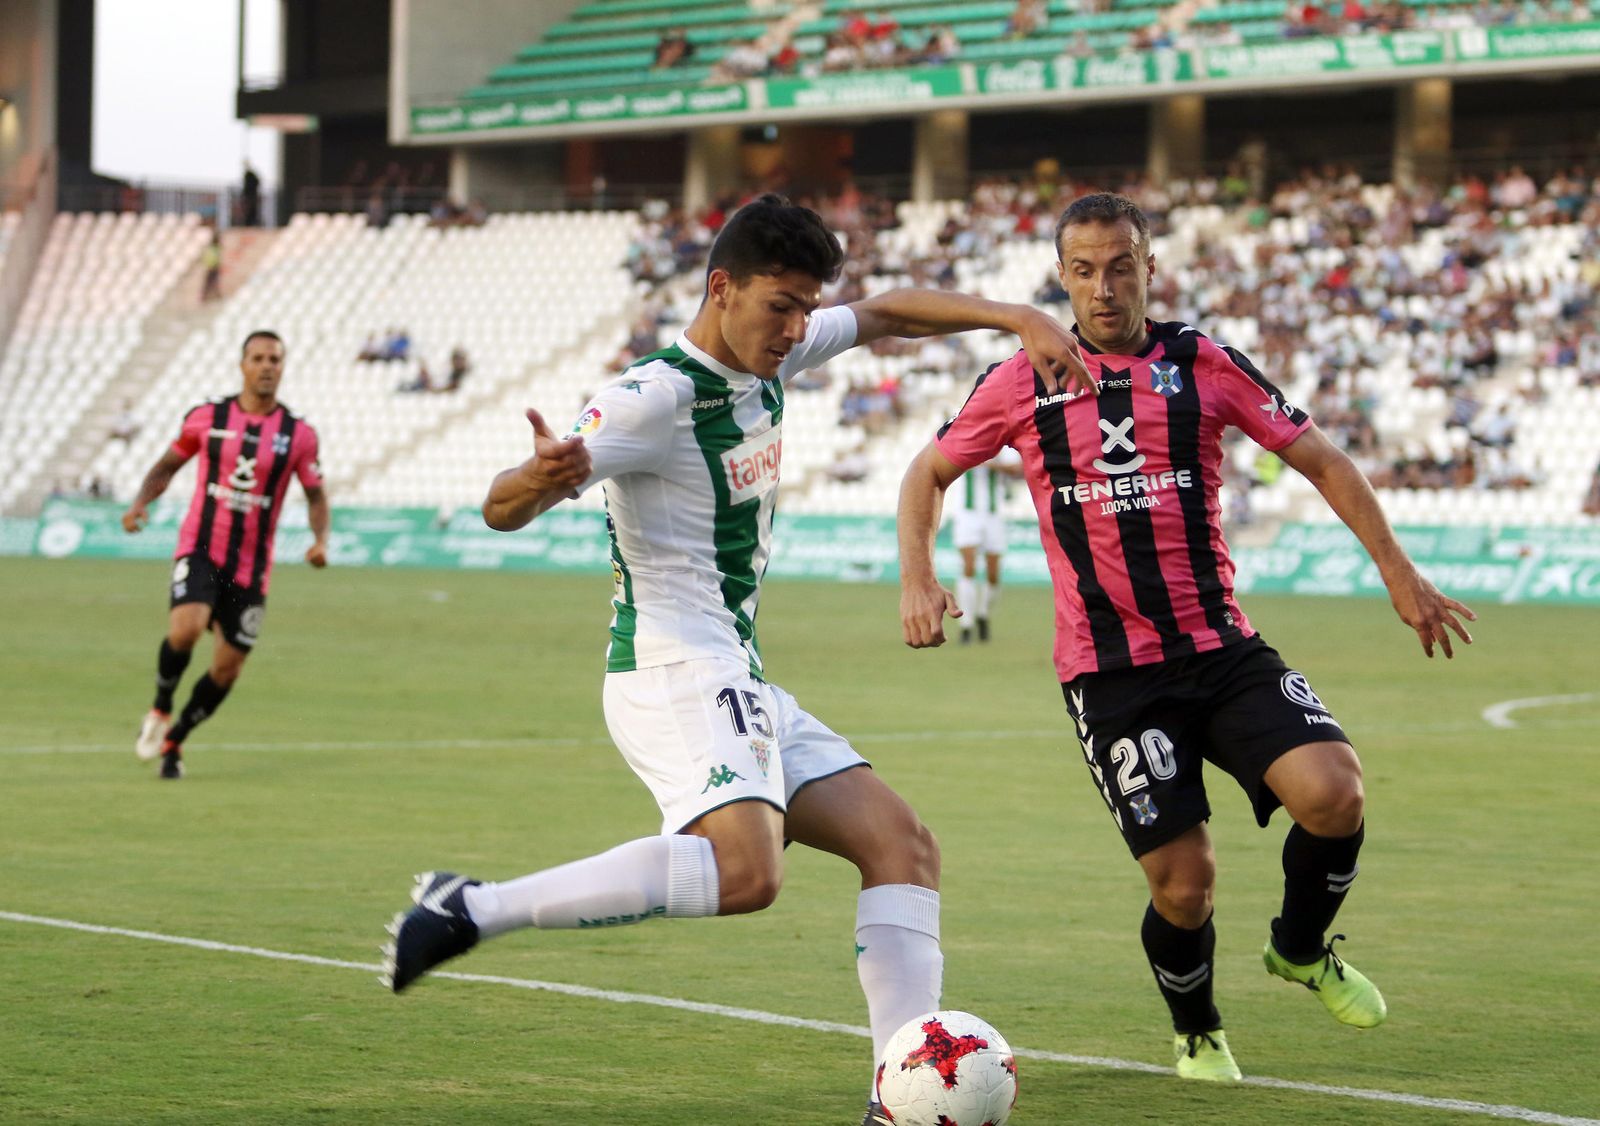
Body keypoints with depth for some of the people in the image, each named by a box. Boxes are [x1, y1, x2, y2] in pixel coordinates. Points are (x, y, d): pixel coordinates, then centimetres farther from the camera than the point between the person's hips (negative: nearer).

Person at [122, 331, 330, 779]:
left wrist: (320, 540, -10)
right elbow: (167, 465, 13)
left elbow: (316, 494, 9)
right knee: (185, 628, -28)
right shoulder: (206, 418, -1)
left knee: (227, 668, 4)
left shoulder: (299, 434, -1)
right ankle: (160, 709, 0)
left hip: (250, 566, 2)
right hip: (201, 549, -2)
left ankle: (173, 740, 28)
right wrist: (140, 502, -5)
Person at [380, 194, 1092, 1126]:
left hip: (739, 682, 10)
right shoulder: (654, 398, -15)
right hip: (674, 672, -10)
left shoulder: (771, 354, 9)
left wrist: (1020, 318, 11)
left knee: (904, 847, 2)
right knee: (746, 870, -33)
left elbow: (889, 313, 24)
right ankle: (471, 909, -26)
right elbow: (504, 510, -20)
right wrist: (541, 477, -44)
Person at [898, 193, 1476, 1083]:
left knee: (1334, 789, -22)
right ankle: (1198, 1033, 25)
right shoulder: (1024, 383, 2)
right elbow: (928, 475, 13)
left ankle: (1302, 950, 10)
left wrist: (1400, 575, 4)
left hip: (1224, 649, 1)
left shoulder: (1205, 365, 3)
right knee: (1183, 882, -8)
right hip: (1111, 673, -1)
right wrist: (918, 580, -3)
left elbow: (1321, 460, 9)